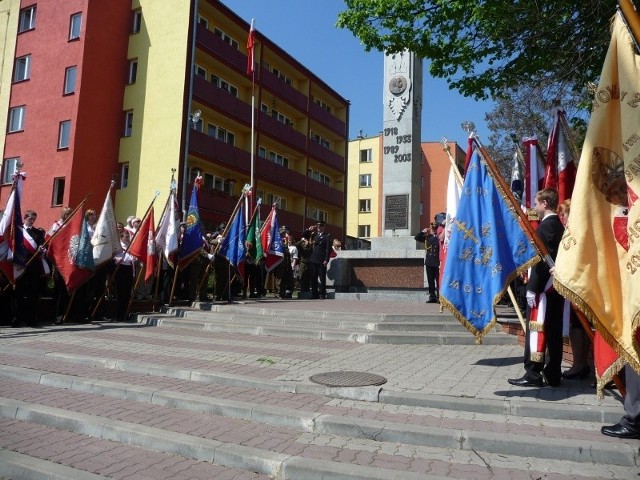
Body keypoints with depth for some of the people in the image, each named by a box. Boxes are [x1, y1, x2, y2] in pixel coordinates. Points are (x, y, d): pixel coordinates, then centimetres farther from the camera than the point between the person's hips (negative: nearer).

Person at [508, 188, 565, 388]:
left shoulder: (545, 226, -14)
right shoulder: (559, 226, 13)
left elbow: (541, 260, -20)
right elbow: (555, 257, 14)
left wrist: (532, 289, -18)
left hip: (543, 288, -9)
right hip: (556, 287, 9)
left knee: (535, 330, -3)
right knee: (554, 332, 11)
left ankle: (533, 373, 2)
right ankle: (553, 374, 18)